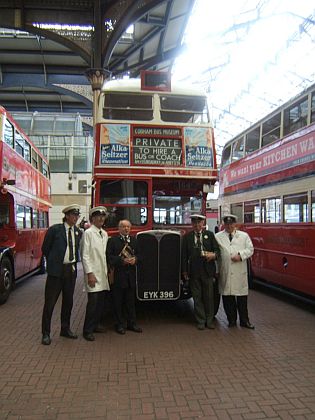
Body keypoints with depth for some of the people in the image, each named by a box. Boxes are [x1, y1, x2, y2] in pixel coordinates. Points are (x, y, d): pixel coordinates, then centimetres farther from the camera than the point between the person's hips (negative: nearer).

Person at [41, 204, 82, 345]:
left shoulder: (78, 232, 7)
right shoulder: (55, 229, -7)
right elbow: (45, 249, 1)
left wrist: (74, 262, 9)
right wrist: (54, 261, 8)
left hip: (71, 270, 5)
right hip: (56, 270, -5)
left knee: (68, 301, 14)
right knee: (50, 302, 1)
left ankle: (65, 329, 28)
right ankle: (45, 333, 13)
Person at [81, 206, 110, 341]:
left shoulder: (105, 234, 14)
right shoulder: (88, 233, -8)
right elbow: (85, 255, -12)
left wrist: (109, 270, 12)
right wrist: (89, 273, -17)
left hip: (103, 274, 7)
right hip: (93, 273, -7)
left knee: (101, 301, 11)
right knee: (93, 301, -7)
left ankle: (95, 325, 26)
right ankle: (87, 330, 5)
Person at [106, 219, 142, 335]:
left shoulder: (134, 240, 12)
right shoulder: (113, 240, -3)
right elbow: (109, 257, -11)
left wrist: (135, 259, -9)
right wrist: (122, 261, -20)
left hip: (131, 275, 4)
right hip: (117, 275, -4)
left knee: (131, 301, 12)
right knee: (118, 302, 4)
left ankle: (131, 323, 23)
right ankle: (120, 324, 16)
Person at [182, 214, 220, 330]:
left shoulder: (210, 235, 9)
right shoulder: (187, 237, 8)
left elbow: (217, 250, 6)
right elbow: (184, 255, 6)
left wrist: (214, 255, -17)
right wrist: (184, 271, 1)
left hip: (207, 271, 0)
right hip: (193, 272, 0)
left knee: (209, 297, 5)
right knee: (197, 298, 6)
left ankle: (209, 320, 18)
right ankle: (201, 321, 16)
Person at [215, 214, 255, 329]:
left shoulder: (244, 236, 11)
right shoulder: (218, 237, 8)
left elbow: (250, 249, 6)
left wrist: (240, 255, -12)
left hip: (240, 272, 0)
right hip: (225, 272, 0)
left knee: (242, 297, 4)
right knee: (227, 298, 6)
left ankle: (244, 320, 15)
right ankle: (231, 320, 20)